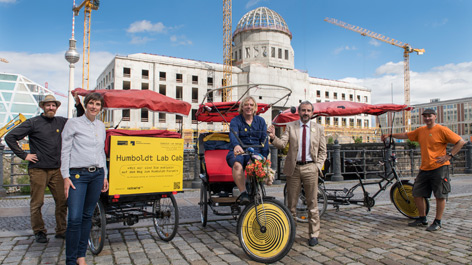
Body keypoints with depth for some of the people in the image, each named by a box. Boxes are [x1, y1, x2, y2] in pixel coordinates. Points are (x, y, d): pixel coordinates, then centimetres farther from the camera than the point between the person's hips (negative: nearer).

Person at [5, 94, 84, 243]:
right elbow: (10, 137, 0)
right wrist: (23, 155, -4)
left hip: (57, 169, 3)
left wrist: (78, 104, 1)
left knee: (62, 201, 3)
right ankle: (39, 232, 19)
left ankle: (61, 231, 16)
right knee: (37, 202, 3)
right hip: (38, 169, -3)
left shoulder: (61, 122, 10)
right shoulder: (33, 123, 0)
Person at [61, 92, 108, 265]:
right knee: (74, 218, -9)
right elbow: (65, 151, -2)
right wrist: (66, 177, -8)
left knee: (87, 216, 9)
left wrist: (104, 176, 16)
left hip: (97, 174, 4)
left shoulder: (101, 126, 13)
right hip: (78, 174, -4)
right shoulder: (73, 123, 0)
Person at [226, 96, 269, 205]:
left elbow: (264, 140, 5)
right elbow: (233, 135, -16)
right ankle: (243, 193, -32)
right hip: (238, 151, -1)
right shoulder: (235, 120, 5)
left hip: (255, 152, 1)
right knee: (237, 164, -36)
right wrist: (236, 145, -41)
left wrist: (264, 156, -12)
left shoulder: (260, 121, 15)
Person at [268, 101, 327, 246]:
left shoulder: (318, 128, 8)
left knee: (312, 203, 4)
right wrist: (273, 138, -25)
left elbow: (322, 151, 10)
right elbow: (282, 144, -5)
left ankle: (314, 234, 16)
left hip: (310, 168, 0)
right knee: (291, 202, 7)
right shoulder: (290, 126, 6)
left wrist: (318, 166, -2)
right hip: (293, 168, 0)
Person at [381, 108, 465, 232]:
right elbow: (405, 135, 20)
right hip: (424, 168, 6)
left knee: (440, 196, 1)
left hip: (439, 167, -6)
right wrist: (389, 135, 16)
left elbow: (461, 142, -6)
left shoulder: (442, 130, -7)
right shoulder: (420, 131, 10)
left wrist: (449, 155, -13)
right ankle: (422, 219, 22)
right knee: (417, 194, 7)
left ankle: (437, 222, 13)